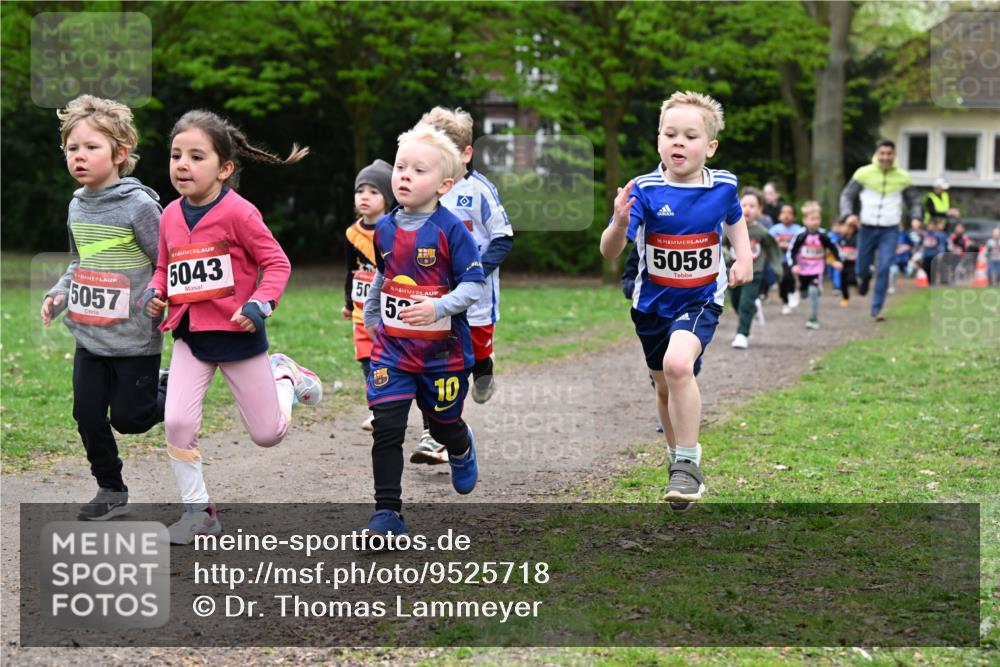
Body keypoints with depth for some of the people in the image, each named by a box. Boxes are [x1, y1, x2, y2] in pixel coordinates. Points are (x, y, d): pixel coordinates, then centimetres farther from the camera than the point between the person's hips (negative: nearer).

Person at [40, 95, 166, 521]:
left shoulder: (139, 206, -15)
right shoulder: (77, 207, 7)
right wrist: (59, 293, 6)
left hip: (135, 338, -6)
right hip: (89, 336, 6)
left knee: (129, 417, 0)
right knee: (88, 415, 6)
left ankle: (172, 395, 31)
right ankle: (111, 491, 22)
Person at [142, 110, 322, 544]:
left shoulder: (237, 212, -15)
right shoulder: (171, 215, 2)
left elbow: (276, 263, -10)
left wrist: (259, 305, -23)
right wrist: (154, 294, -3)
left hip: (237, 334, -4)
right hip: (190, 335, 4)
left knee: (268, 434, 6)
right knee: (177, 423, -14)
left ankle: (283, 375, 37)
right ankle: (197, 512, 2)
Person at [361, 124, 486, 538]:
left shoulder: (451, 231, -13)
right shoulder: (384, 229, 3)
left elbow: (473, 286, -14)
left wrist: (438, 308, -29)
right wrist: (370, 315, 30)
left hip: (443, 350, -3)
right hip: (392, 348, 3)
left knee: (444, 425, 15)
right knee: (386, 429, -10)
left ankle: (462, 451, 53)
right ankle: (388, 514, -7)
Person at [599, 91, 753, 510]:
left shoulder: (723, 186, -10)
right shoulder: (645, 191, -18)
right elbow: (609, 252, -27)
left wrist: (745, 257, 3)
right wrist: (620, 225, -47)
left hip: (701, 300, -1)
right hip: (652, 303, 1)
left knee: (678, 364, -28)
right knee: (665, 385, 18)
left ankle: (688, 463, -15)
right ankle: (677, 455, 44)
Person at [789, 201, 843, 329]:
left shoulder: (823, 236, -7)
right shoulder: (801, 236, -10)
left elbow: (833, 247, 7)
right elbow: (791, 251, -5)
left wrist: (837, 260, -3)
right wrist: (794, 265, -17)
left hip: (817, 270, -2)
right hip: (803, 270, 2)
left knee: (813, 291, -20)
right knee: (804, 293, 16)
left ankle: (814, 319, -13)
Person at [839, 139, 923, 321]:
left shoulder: (902, 177, 1)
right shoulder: (864, 173, -3)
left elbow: (913, 200, 12)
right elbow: (847, 195, 1)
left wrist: (916, 218, -7)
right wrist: (848, 215, -17)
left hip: (890, 231, 0)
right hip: (867, 228, 0)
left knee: (884, 270, -11)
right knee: (862, 269, 9)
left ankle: (877, 309, -2)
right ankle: (864, 278, 47)